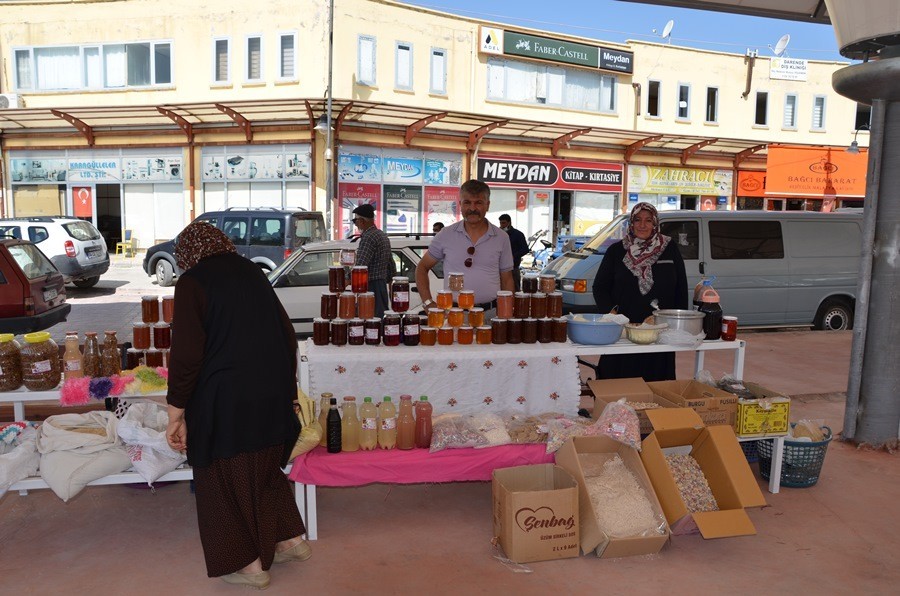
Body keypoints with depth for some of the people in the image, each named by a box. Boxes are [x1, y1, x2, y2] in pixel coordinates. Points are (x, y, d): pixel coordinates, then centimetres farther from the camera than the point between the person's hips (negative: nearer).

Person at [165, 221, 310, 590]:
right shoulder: (251, 272, 8)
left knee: (226, 477, 12)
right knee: (265, 466, 24)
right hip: (272, 393, 6)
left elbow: (186, 354, -15)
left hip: (225, 398, -6)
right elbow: (286, 334, 10)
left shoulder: (192, 282, -9)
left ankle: (249, 564, 23)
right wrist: (283, 386, 20)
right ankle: (290, 539, 31)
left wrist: (176, 415, -8)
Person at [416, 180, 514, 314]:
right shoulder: (446, 235, 4)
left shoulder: (501, 238, 6)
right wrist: (428, 303, 1)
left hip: (490, 313, 1)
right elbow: (422, 268, 12)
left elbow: (507, 280, 11)